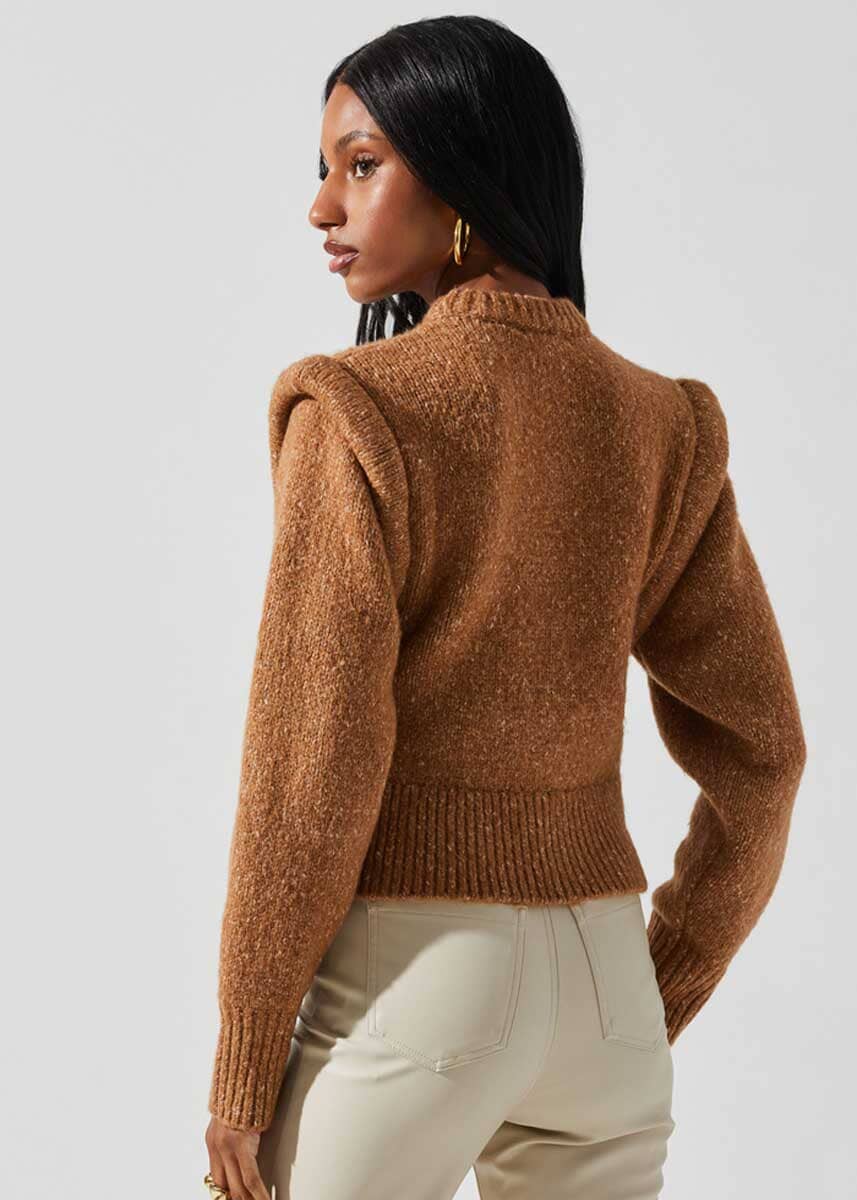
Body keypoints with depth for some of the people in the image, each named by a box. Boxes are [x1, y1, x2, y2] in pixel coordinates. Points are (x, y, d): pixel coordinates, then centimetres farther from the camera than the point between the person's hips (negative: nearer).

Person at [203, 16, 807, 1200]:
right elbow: (757, 748, 4)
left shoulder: (357, 413, -14)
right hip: (595, 978, 5)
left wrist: (242, 1069, -6)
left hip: (406, 979, -5)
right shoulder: (662, 431, 2)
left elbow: (312, 770, -16)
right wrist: (658, 1002, 14)